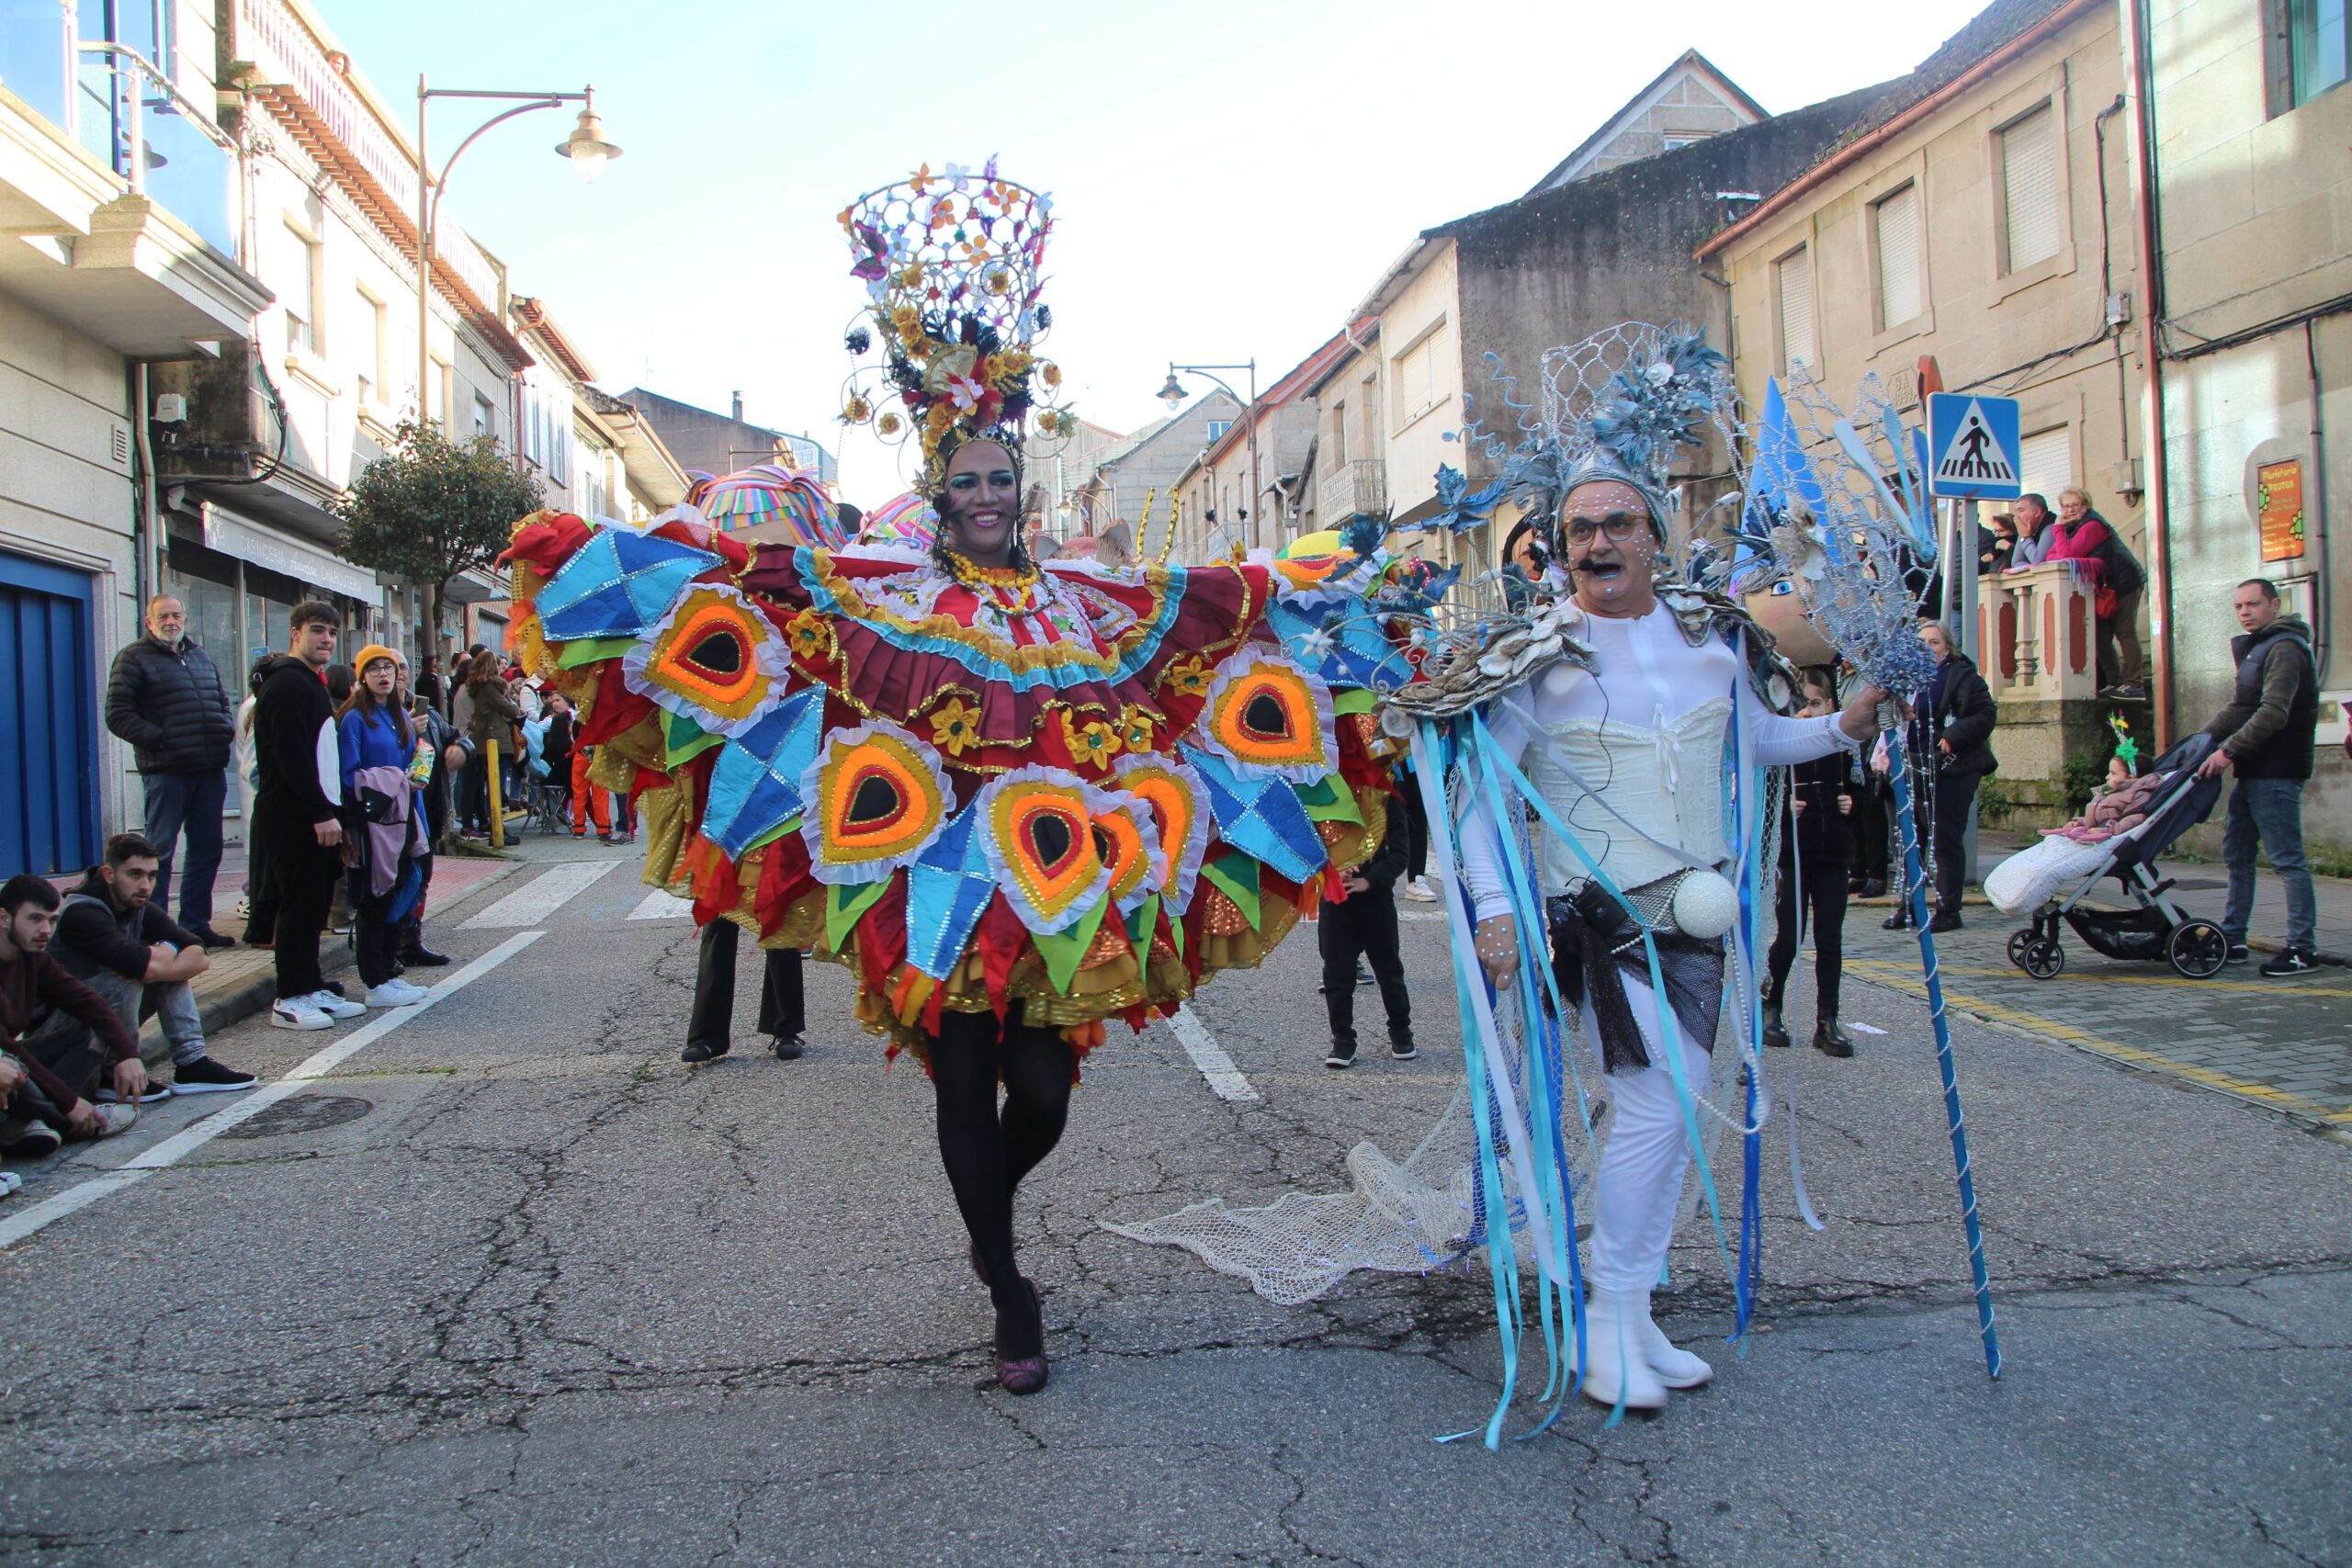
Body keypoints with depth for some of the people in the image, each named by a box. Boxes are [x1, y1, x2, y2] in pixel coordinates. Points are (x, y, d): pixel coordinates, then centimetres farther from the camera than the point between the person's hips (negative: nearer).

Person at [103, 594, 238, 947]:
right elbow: (118, 715, -7)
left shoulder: (201, 657, 19)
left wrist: (228, 728, 7)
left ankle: (196, 924, 18)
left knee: (207, 850, 10)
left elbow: (224, 701, 27)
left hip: (210, 770, 6)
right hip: (166, 770, -6)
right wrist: (157, 739, -16)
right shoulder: (134, 658, 0)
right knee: (159, 851, -3)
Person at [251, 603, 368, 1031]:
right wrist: (321, 813, -22)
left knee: (315, 903, 12)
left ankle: (312, 988, 18)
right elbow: (291, 755, -21)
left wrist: (331, 811, 18)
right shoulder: (287, 683, -12)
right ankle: (290, 999, -1)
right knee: (300, 904, -6)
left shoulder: (309, 682, 20)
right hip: (292, 816, -10)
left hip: (313, 816, 10)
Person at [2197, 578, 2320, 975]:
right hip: (2253, 772, 10)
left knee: (2287, 859, -7)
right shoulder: (2257, 649, 20)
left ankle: (2303, 948, -2)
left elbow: (2273, 713, -23)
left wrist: (2228, 750, -24)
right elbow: (2237, 710, 24)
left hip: (2275, 774, -10)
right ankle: (2231, 939, 18)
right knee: (2237, 854, 12)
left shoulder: (2285, 649, -12)